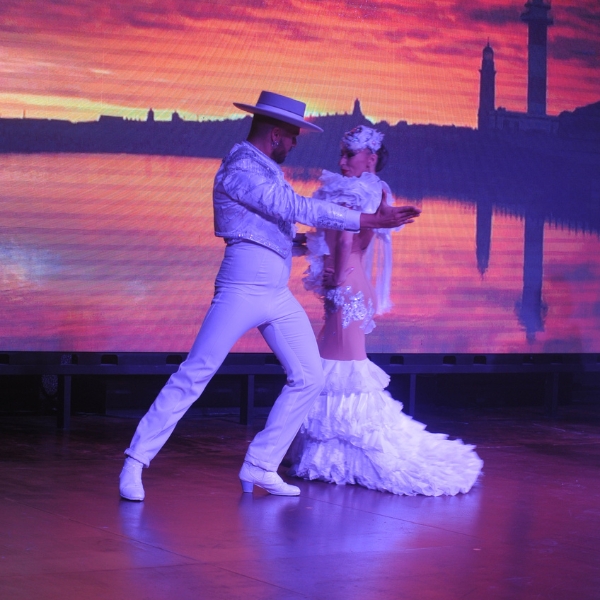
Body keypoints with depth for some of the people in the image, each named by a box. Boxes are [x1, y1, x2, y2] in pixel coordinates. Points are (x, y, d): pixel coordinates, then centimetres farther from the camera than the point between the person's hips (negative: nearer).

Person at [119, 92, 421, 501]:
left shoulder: (268, 170, 16)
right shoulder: (239, 171, -12)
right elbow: (298, 209, -19)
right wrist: (367, 220, -19)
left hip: (279, 295, 9)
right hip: (242, 290, -9)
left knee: (309, 378, 6)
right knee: (195, 375, -7)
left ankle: (261, 467, 13)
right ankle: (137, 461, 1)